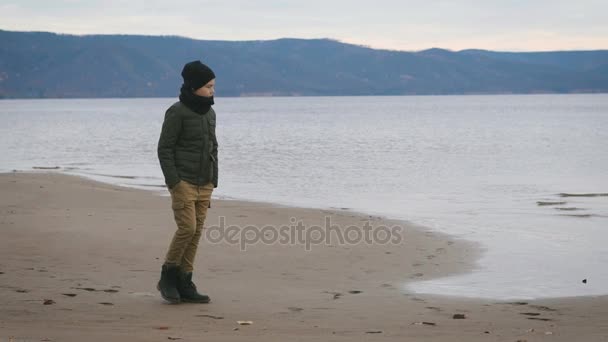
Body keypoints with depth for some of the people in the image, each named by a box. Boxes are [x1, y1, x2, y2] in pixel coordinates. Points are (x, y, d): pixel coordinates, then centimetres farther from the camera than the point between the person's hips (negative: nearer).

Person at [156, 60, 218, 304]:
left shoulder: (209, 113, 13)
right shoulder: (177, 112, -8)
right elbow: (164, 148, -9)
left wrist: (213, 181, 15)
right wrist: (173, 181, -15)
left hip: (204, 184, 7)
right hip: (183, 181, -7)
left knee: (196, 232, 3)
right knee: (187, 228, -14)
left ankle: (184, 283, 8)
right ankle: (168, 277, 3)